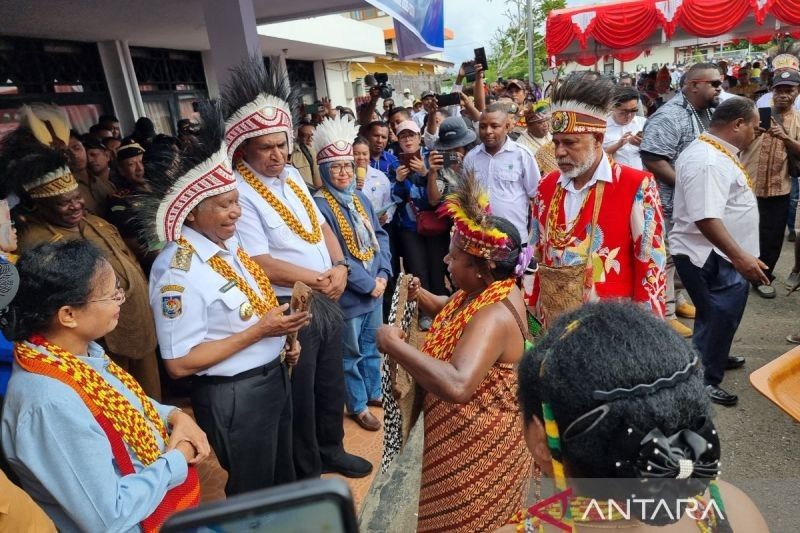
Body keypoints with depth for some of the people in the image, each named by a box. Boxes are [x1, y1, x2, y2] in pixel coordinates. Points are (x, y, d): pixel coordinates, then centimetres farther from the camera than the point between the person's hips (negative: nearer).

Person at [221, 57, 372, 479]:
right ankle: (306, 477, 32)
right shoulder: (239, 192, -18)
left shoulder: (291, 176, 8)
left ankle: (331, 451, 45)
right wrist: (318, 279, -21)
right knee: (299, 397, 10)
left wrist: (339, 266, -8)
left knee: (332, 383, 22)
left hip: (325, 300, 8)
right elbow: (260, 264, -24)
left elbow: (321, 226, 10)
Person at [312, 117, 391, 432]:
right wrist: (368, 284, -16)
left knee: (372, 347, 22)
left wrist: (383, 275, -7)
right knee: (351, 354, 11)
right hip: (347, 296, -7)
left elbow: (380, 237, 7)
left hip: (376, 289, 7)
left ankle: (374, 392, 42)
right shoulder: (319, 205, -17)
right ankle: (357, 406, 29)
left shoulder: (360, 199, 6)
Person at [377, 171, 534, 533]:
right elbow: (451, 313, 17)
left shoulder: (494, 316, -33)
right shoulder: (489, 289, -3)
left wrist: (393, 344, -39)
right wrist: (421, 296, -5)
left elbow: (457, 386, -48)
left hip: (478, 445, -9)